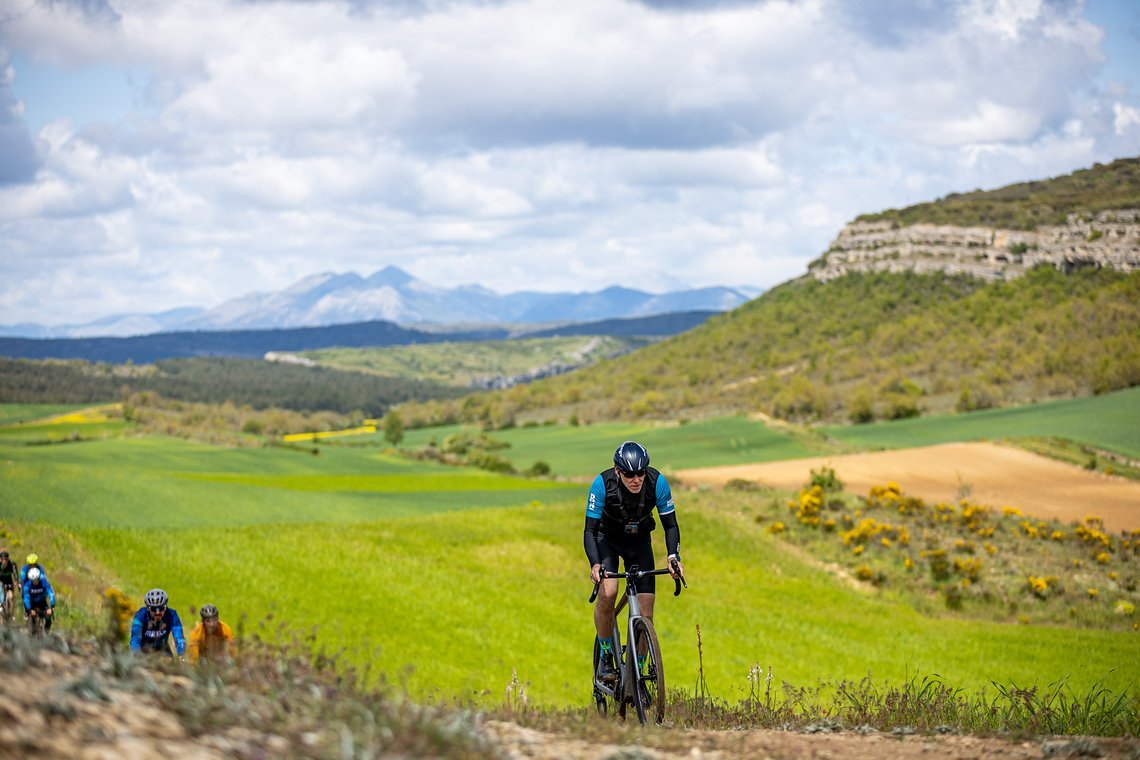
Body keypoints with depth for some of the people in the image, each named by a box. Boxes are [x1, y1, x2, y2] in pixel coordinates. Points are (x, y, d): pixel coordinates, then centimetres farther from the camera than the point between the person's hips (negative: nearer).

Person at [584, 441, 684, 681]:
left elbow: (670, 525, -18)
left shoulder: (657, 482, -27)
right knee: (607, 592, -29)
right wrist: (595, 564, -45)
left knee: (645, 615, -8)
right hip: (608, 538, -2)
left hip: (640, 541, 2)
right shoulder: (603, 483, -31)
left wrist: (674, 556, -36)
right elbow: (590, 530, -29)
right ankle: (605, 657, -8)